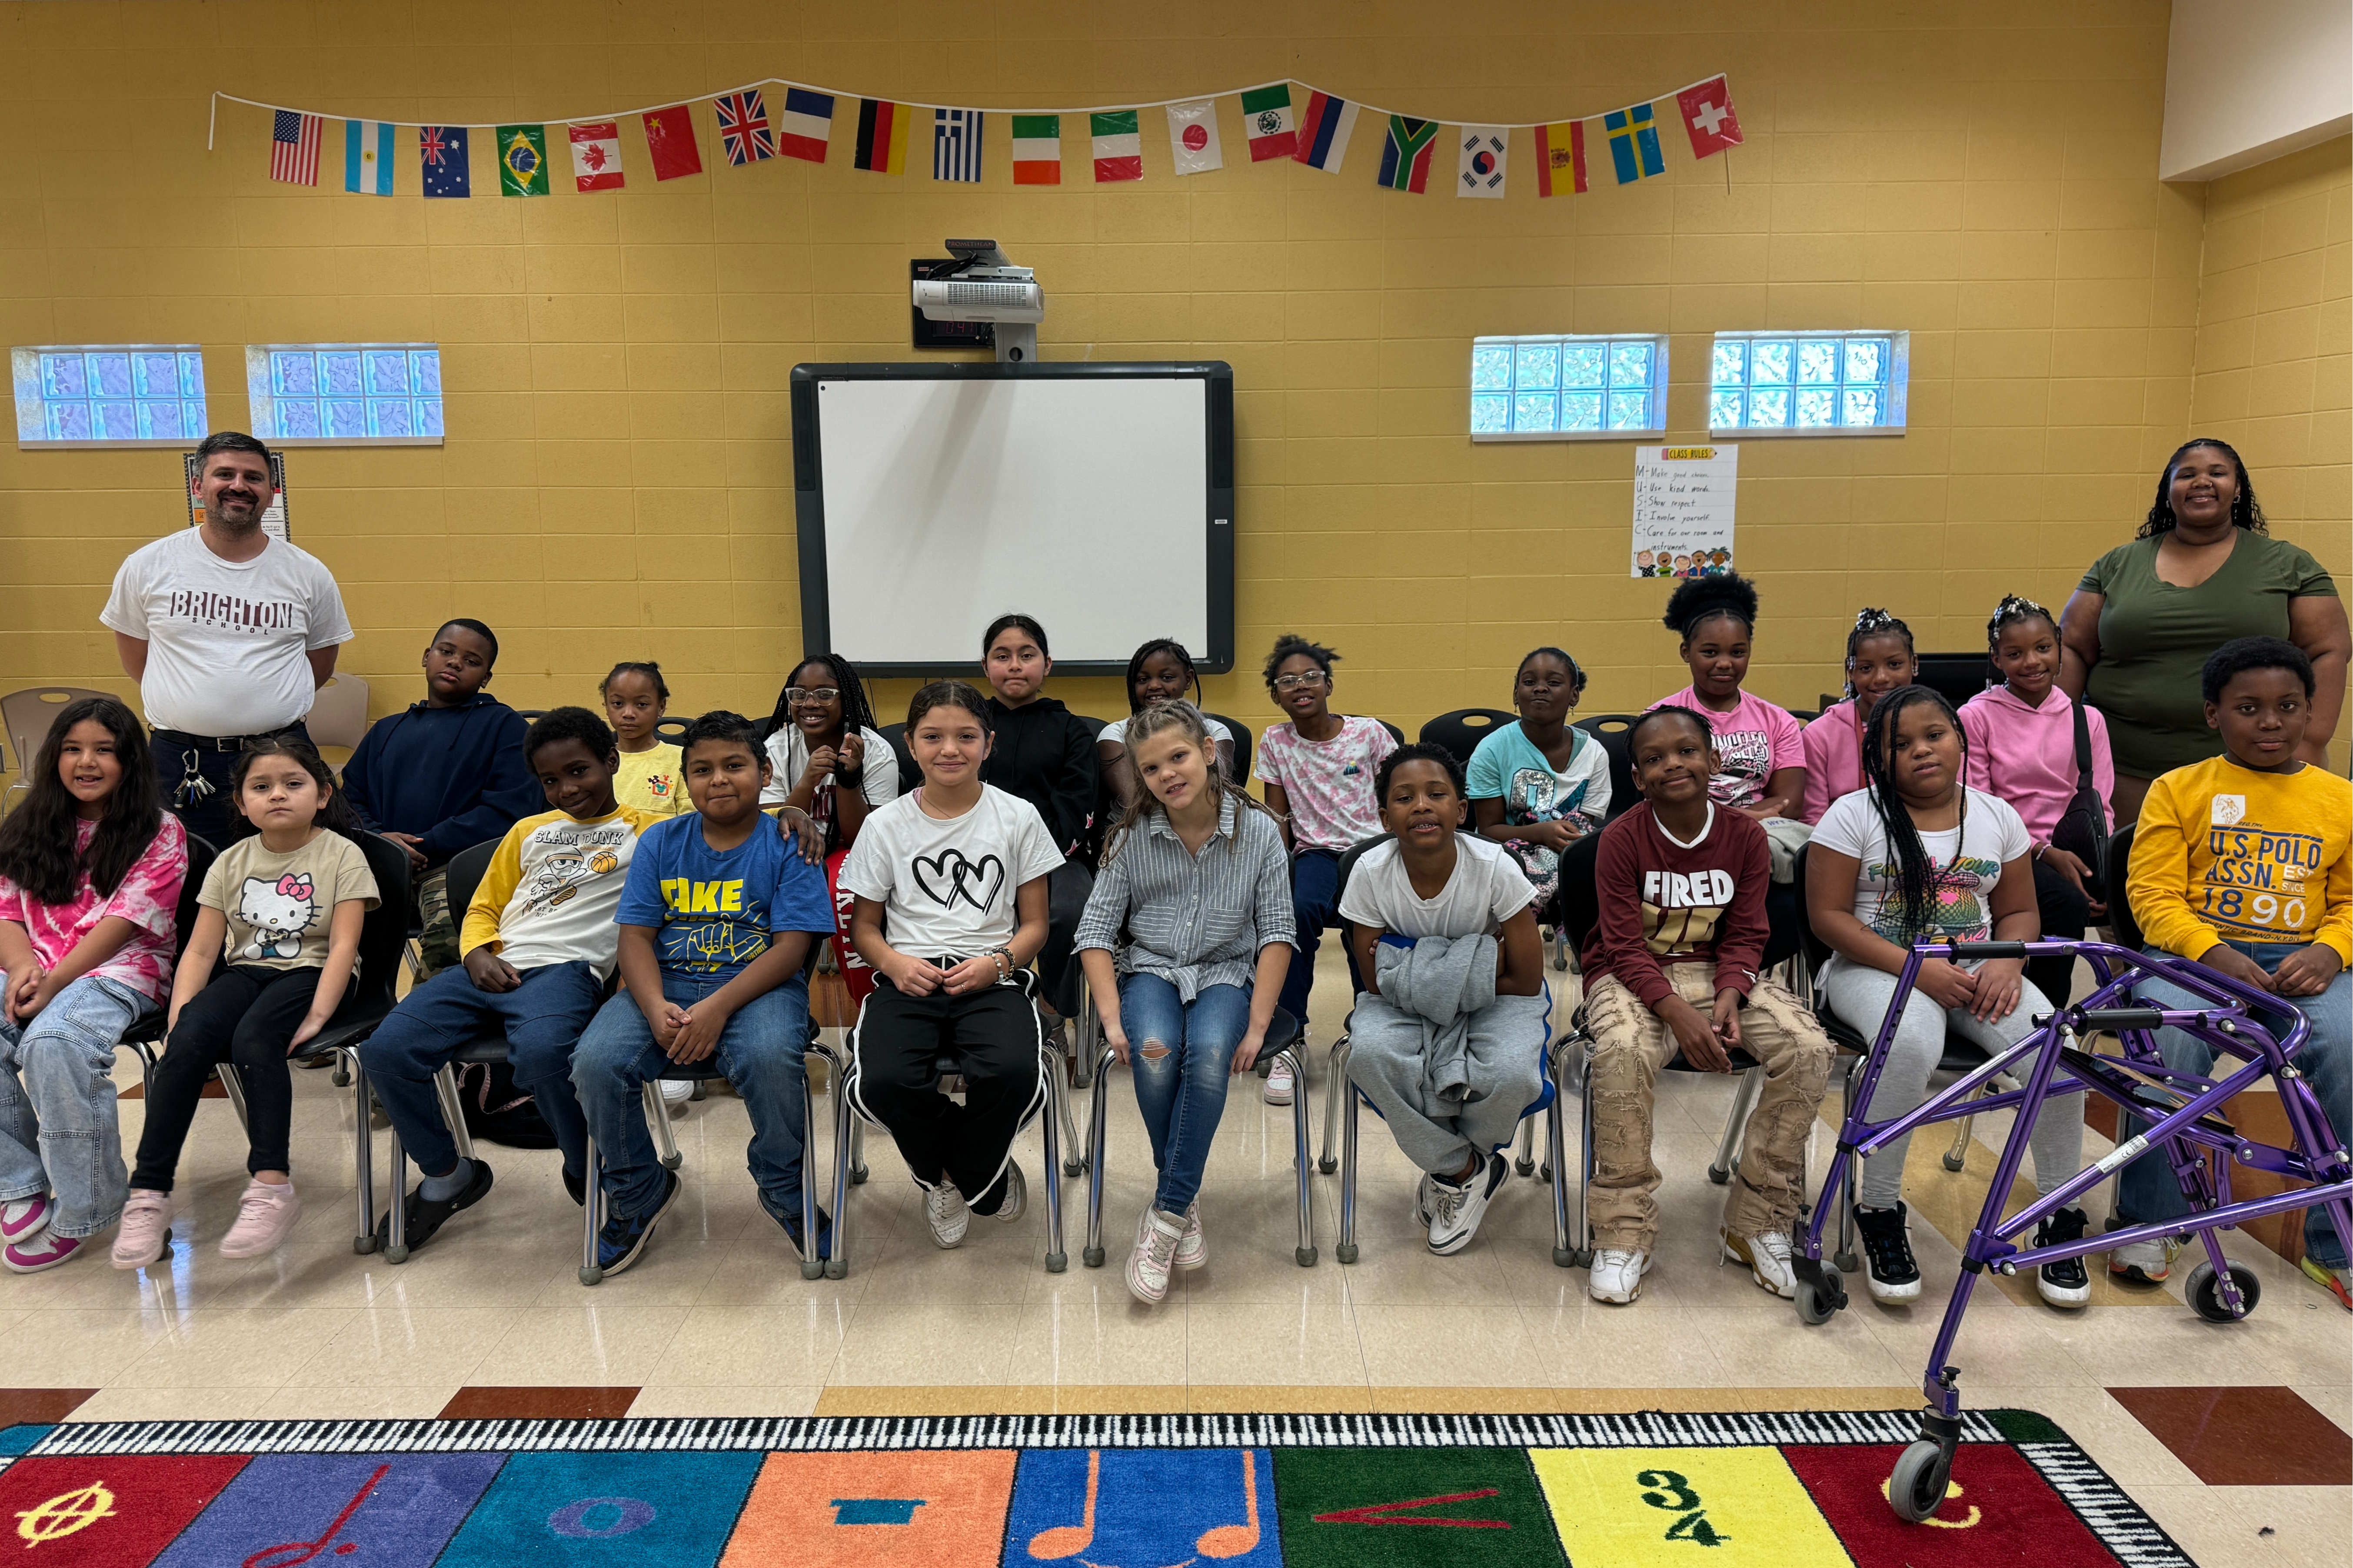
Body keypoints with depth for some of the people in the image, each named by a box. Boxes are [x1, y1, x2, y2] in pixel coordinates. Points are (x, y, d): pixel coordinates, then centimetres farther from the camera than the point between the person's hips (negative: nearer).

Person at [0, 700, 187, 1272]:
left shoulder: (160, 833, 2)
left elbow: (123, 922, -8)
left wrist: (53, 982, -18)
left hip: (119, 970, -5)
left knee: (53, 1042, -36)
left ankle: (80, 1211, -21)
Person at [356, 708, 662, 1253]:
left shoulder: (644, 830, 11)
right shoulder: (529, 831, 28)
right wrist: (478, 954, 5)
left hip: (566, 969, -5)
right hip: (495, 969, 6)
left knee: (540, 1054, -37)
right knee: (385, 1050, -16)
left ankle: (589, 1174, -7)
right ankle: (447, 1175, 8)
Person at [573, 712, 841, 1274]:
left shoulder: (787, 846, 1)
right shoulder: (661, 842, 11)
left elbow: (790, 947, -7)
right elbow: (636, 936, 5)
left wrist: (718, 1008, -21)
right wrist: (657, 1009, -16)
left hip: (757, 986, -3)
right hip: (666, 984, 3)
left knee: (770, 1057, -36)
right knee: (596, 1062, -25)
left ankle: (784, 1190, -4)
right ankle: (639, 1191, 5)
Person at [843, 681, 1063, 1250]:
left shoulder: (1018, 817, 7)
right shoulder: (887, 824, 9)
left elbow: (1034, 925, 10)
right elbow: (865, 926, 13)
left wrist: (997, 963, -11)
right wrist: (895, 963, -9)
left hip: (992, 980, -1)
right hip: (908, 980, 1)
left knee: (1011, 1073, -34)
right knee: (883, 1081, -31)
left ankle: (956, 1177, 2)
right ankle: (984, 1179, 3)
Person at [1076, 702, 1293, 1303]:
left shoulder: (1258, 830, -4)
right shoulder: (1132, 836, -1)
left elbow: (1276, 934, -4)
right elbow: (1096, 933, -2)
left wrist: (1257, 1025, -13)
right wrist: (1113, 1019, -15)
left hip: (1226, 975, -1)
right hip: (1150, 971, 1)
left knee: (1210, 1054, -34)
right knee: (1155, 1056, -32)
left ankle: (1166, 1215, -23)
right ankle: (1185, 1200, -9)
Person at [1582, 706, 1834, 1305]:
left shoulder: (1745, 836, -1)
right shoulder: (1622, 839, -10)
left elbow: (1744, 937, 0)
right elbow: (1627, 948, -13)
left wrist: (1728, 998, -21)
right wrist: (1678, 1013, -28)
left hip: (1717, 972, 4)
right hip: (1633, 975, -3)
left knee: (1809, 1048, -22)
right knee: (1623, 1052, -37)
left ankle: (1756, 1223, -6)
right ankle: (1623, 1234, -21)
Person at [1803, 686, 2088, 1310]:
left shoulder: (1997, 816, 10)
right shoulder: (1854, 815, -3)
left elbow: (2019, 912, 14)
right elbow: (1829, 916, -9)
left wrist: (2006, 965, -10)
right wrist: (1916, 969, -19)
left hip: (1973, 970, 4)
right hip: (1875, 969, -4)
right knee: (1912, 1042, -38)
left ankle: (2060, 1218, -4)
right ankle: (1879, 1213, -18)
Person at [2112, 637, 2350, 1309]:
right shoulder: (2178, 790, 8)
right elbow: (2154, 894, 0)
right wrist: (2212, 952, -17)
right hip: (2194, 954, -2)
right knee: (2170, 1036, -33)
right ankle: (2148, 1222, -15)